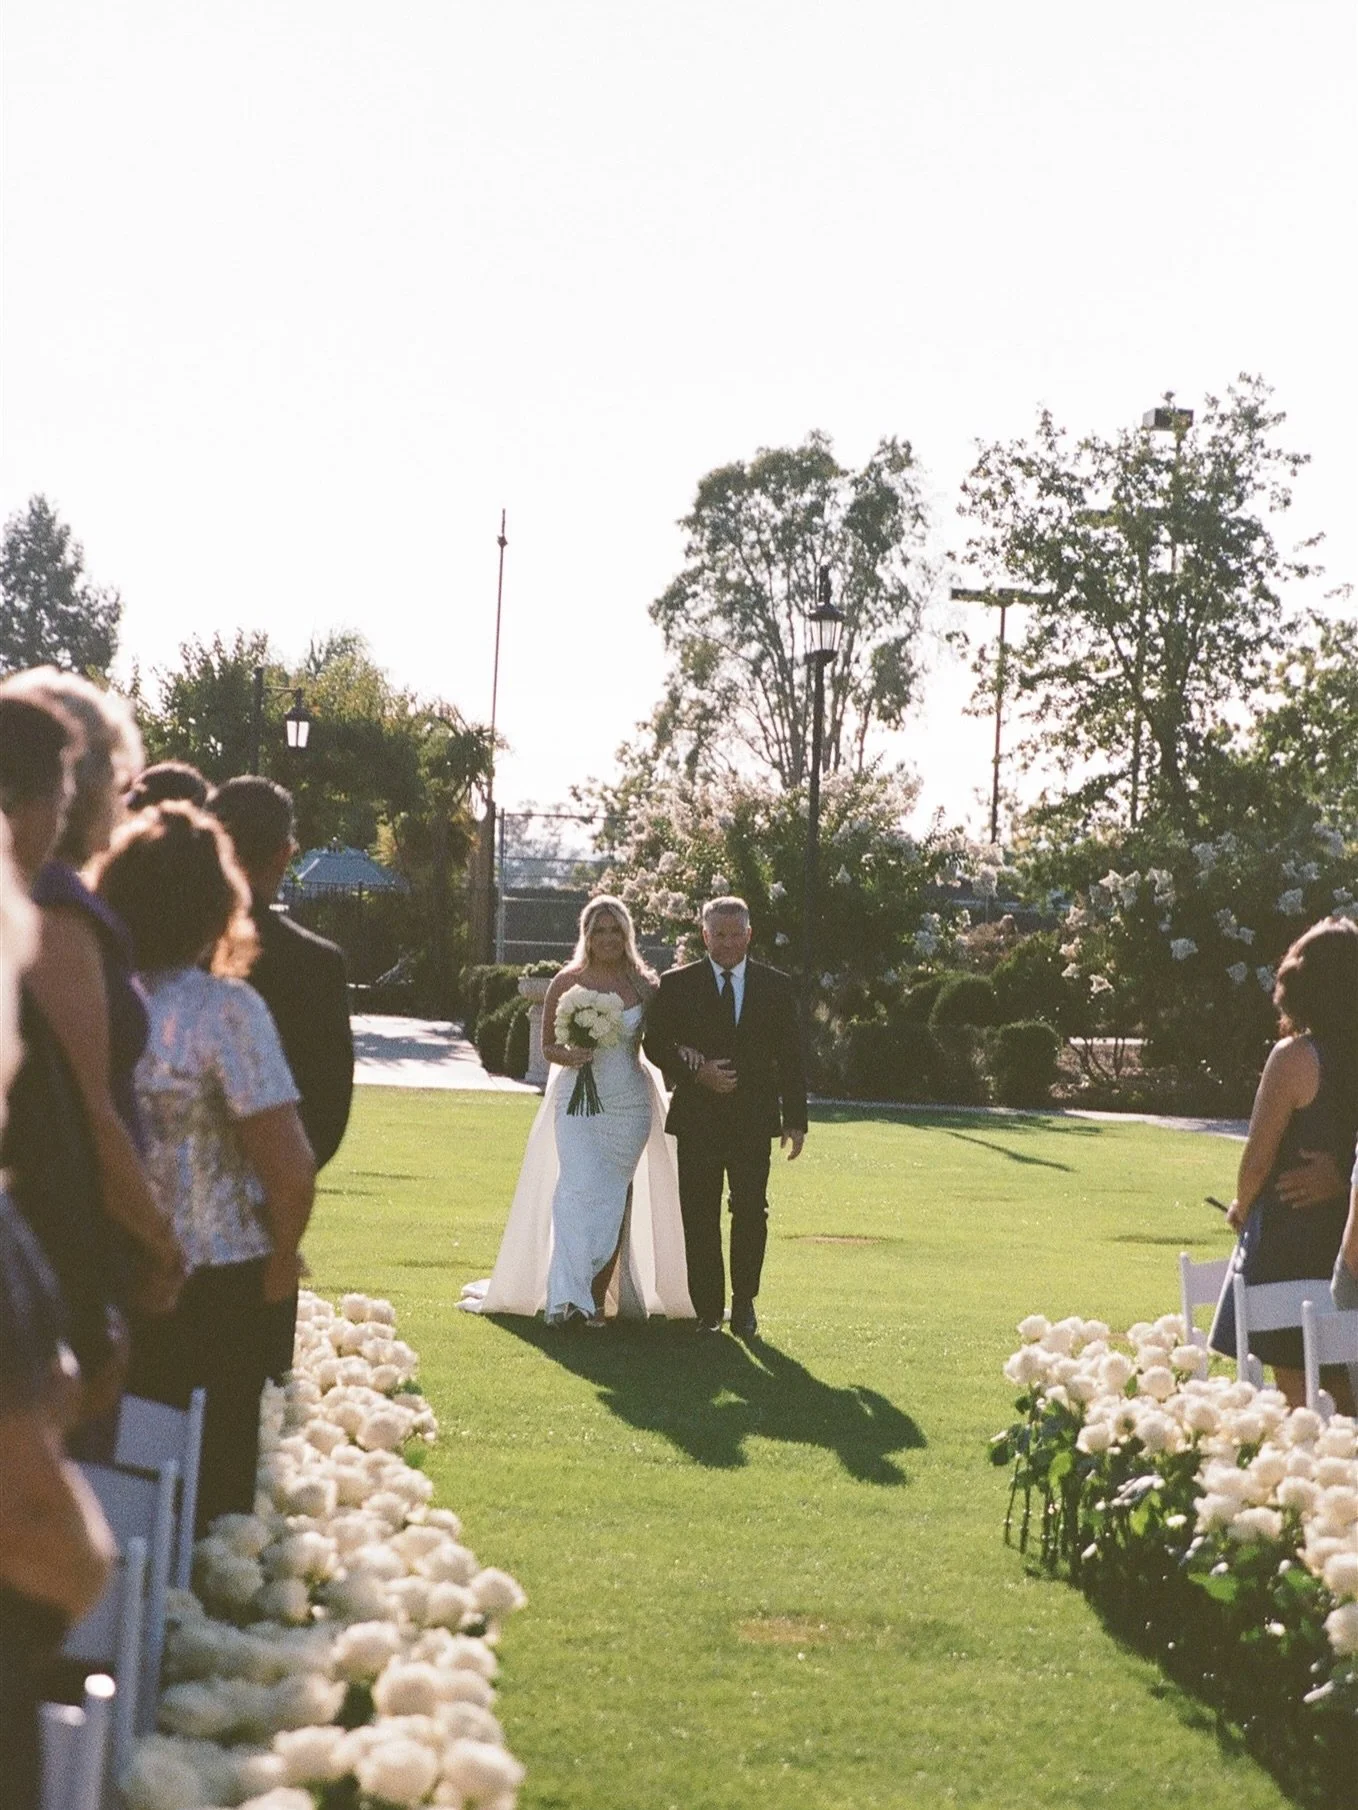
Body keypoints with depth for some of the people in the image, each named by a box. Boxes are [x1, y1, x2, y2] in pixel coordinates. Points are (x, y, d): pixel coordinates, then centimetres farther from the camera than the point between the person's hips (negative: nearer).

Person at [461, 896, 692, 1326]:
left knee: (614, 1196, 4)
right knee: (578, 1189, -15)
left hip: (629, 1103, 2)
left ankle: (598, 1295, 12)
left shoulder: (644, 985, 5)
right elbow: (547, 1045, 6)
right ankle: (567, 1300, -20)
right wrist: (569, 1056, -14)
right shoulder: (567, 983, 1)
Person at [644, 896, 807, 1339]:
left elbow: (790, 1058, 7)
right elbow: (655, 1043, 4)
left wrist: (795, 1120, 2)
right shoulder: (677, 985, 4)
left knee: (751, 1214, -3)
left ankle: (744, 1302, 14)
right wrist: (695, 1072, -13)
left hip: (753, 1119, 0)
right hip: (697, 1119, 0)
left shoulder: (776, 987, 7)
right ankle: (708, 1310, 12)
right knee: (699, 1219, 3)